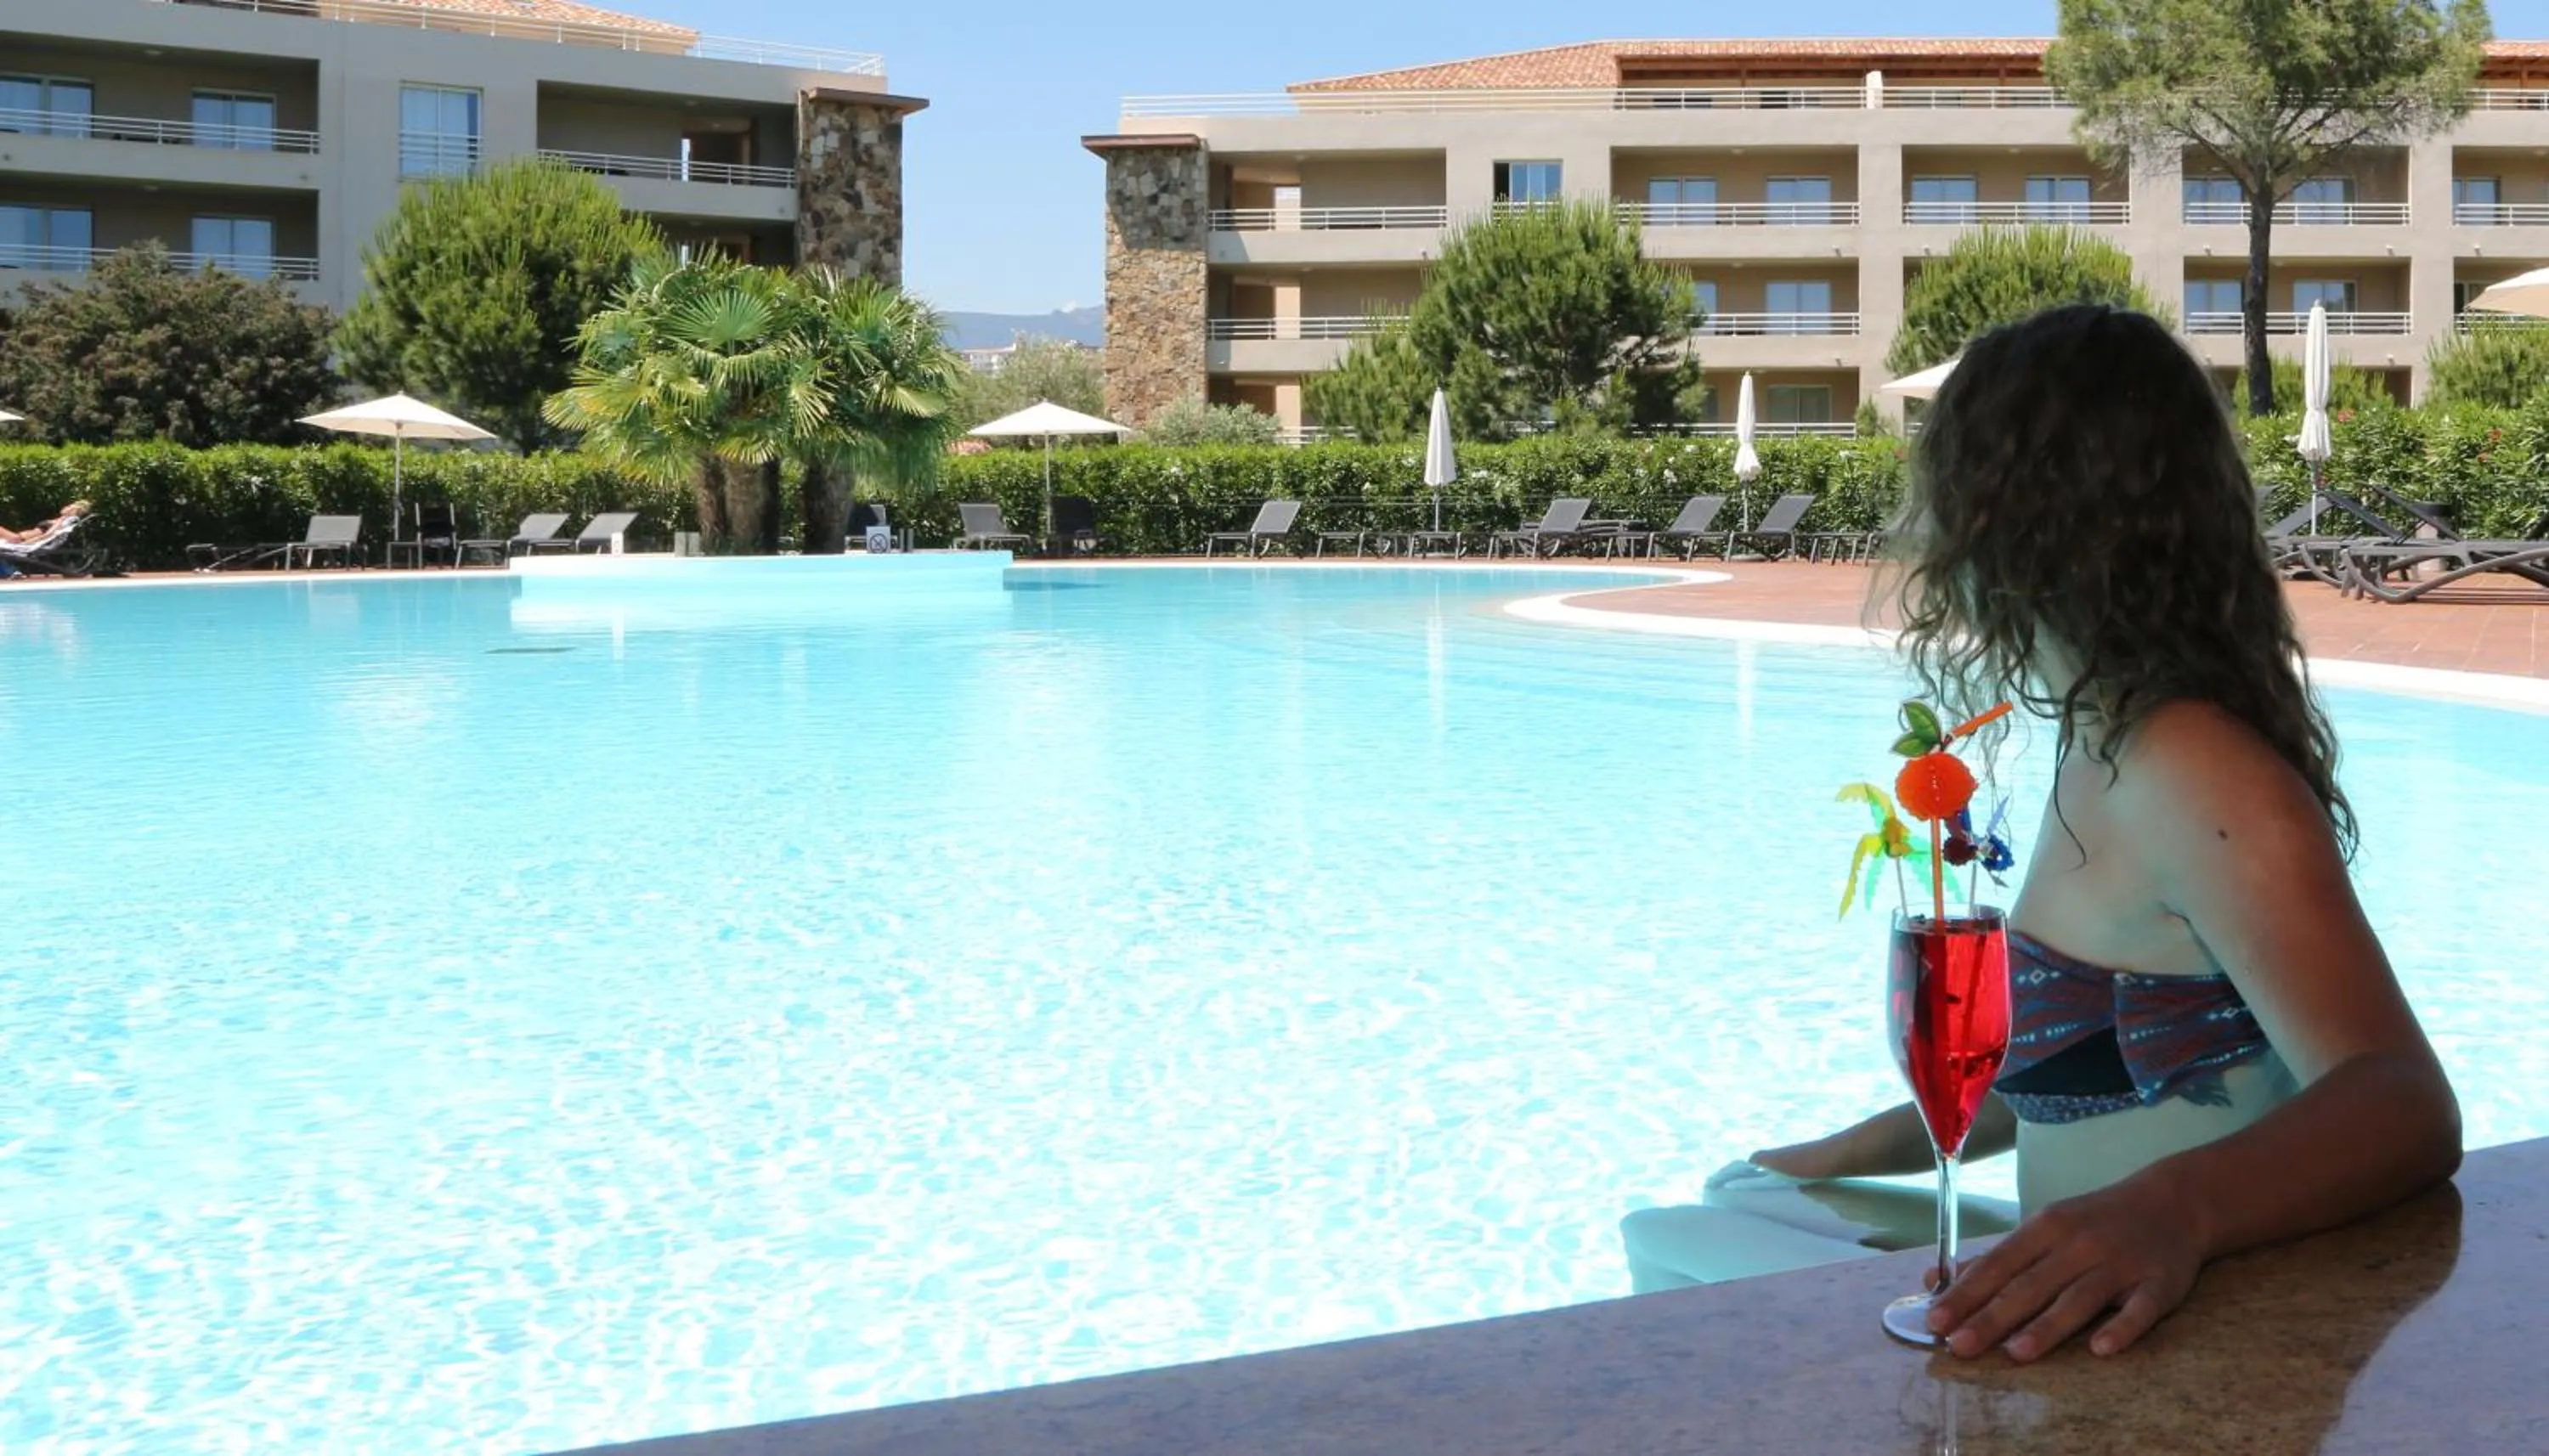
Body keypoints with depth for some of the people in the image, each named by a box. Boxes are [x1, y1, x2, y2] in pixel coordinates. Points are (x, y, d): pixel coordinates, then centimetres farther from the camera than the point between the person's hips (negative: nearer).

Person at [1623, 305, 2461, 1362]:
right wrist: (1867, 1148, 26)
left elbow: (2404, 1103, -34)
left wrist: (2174, 1206, -52)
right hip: (2106, 1316, 10)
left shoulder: (2191, 775, -23)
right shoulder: (2111, 750, 7)